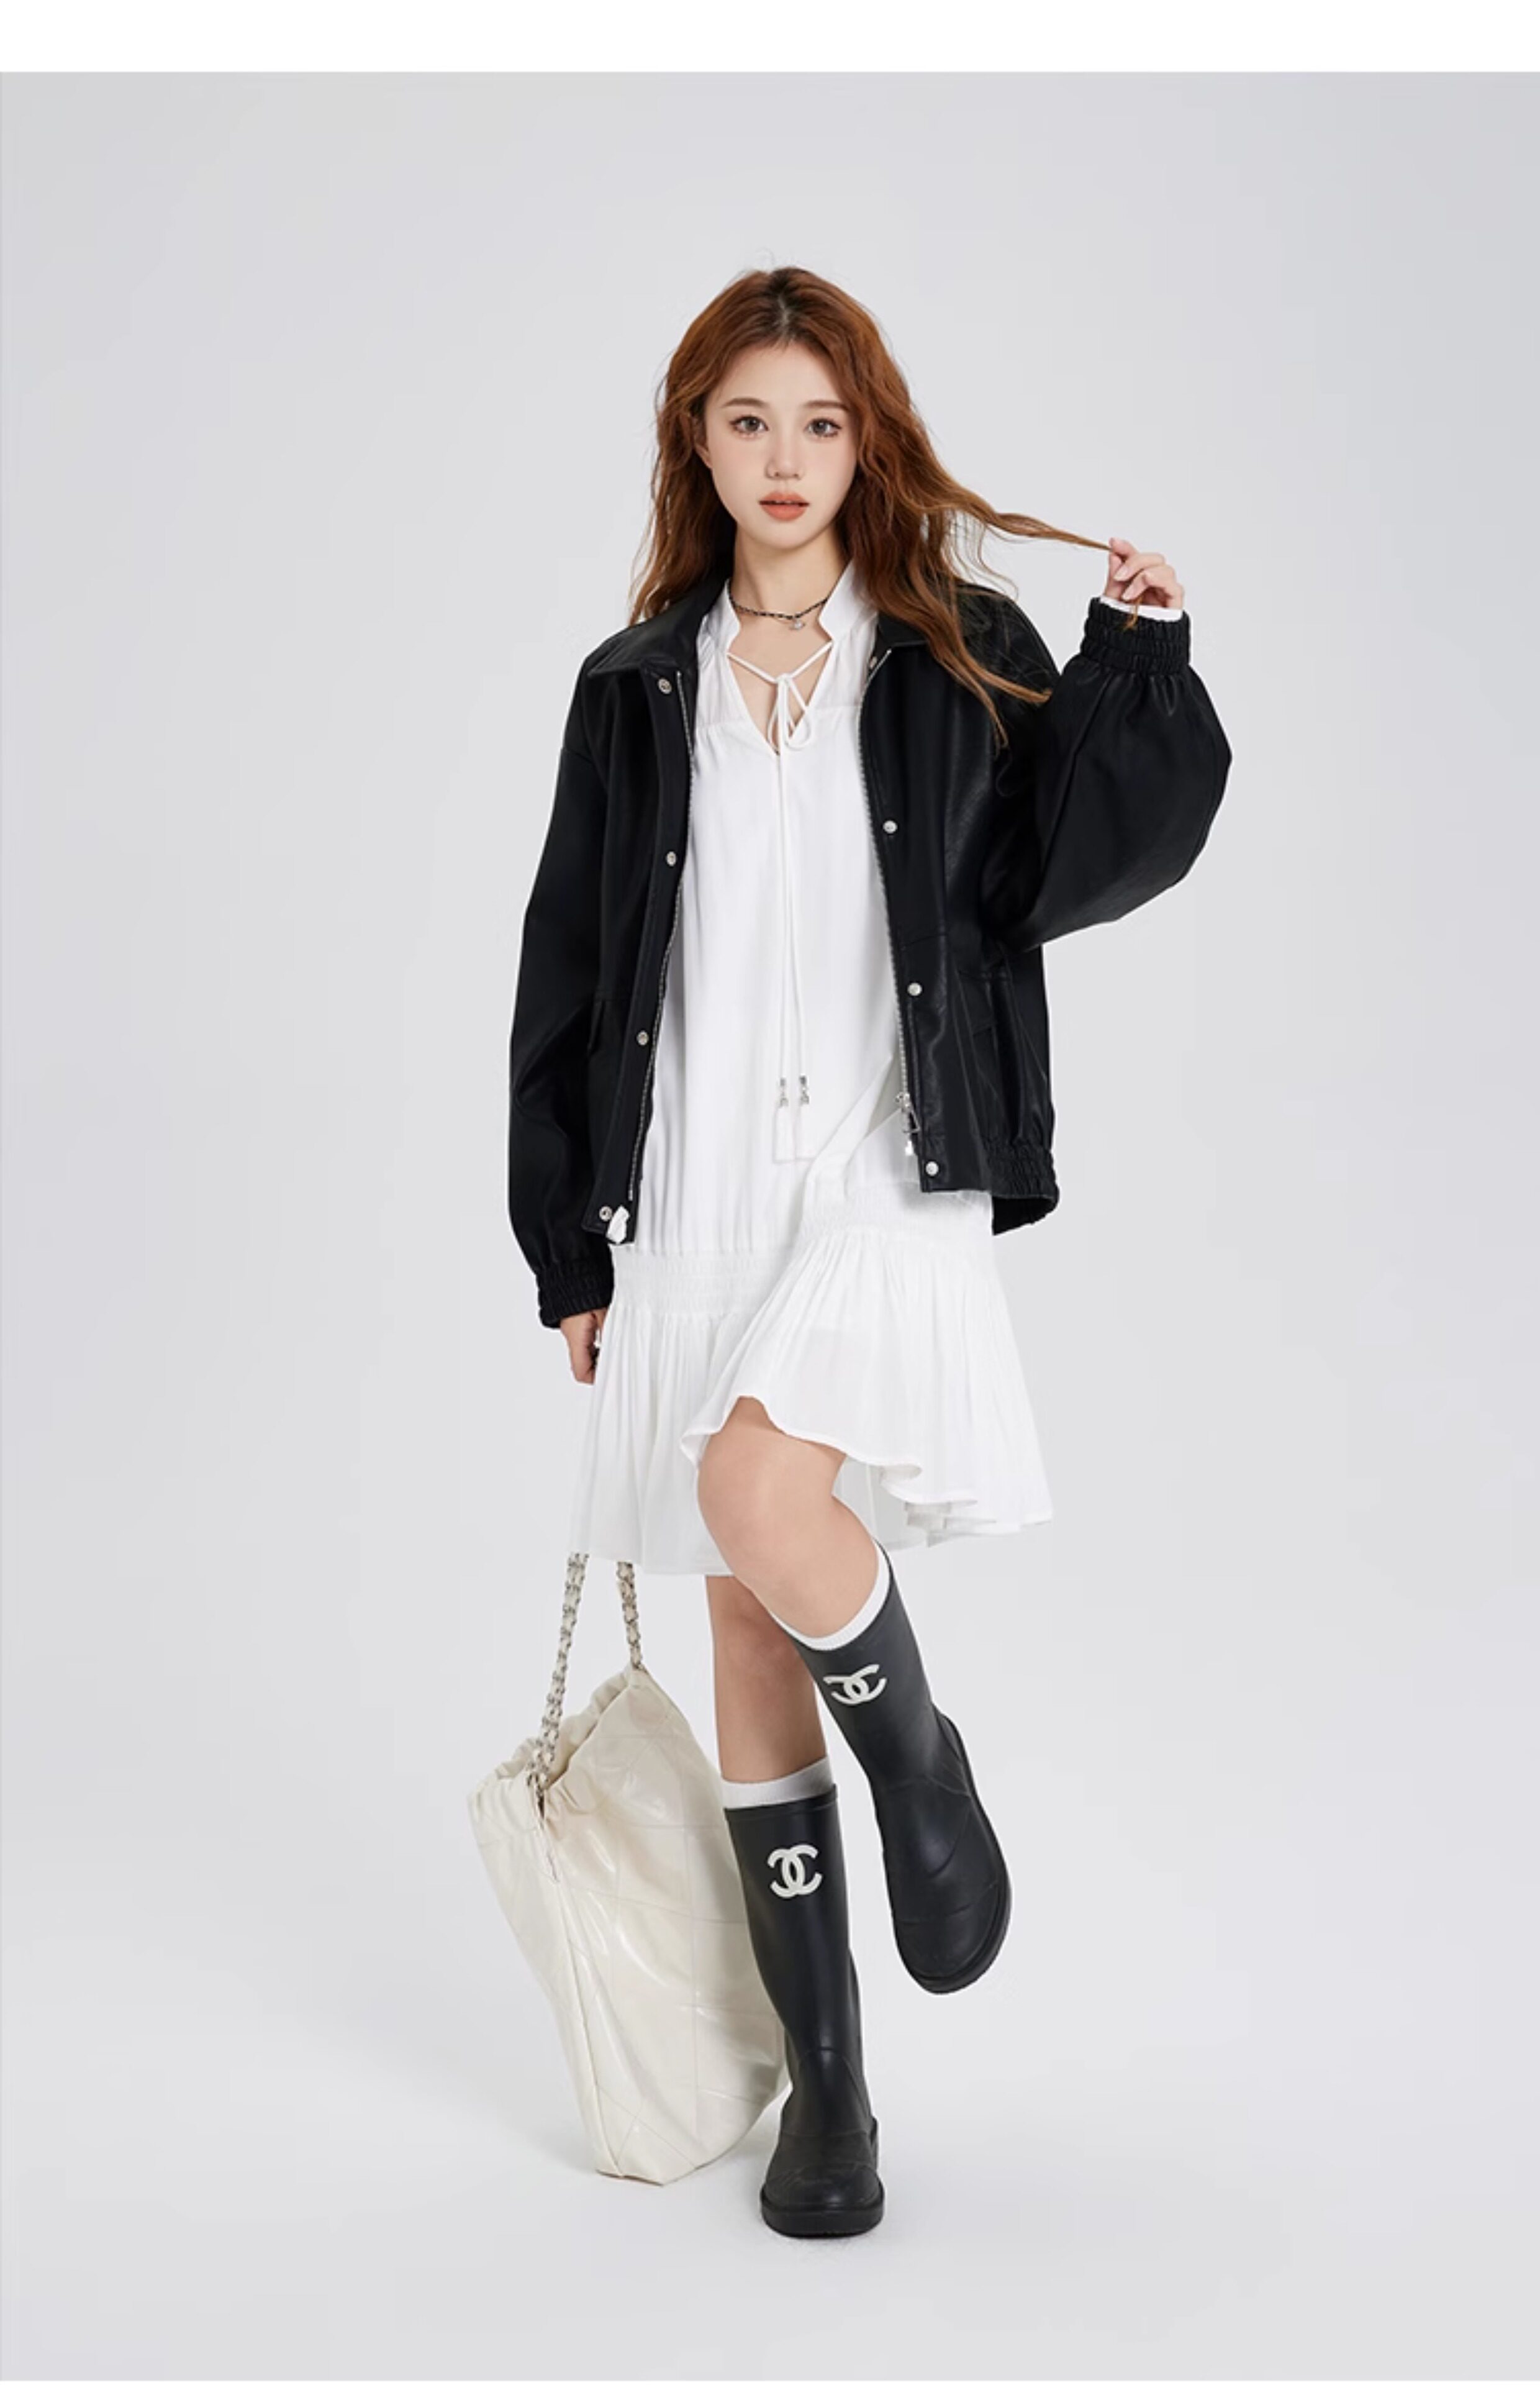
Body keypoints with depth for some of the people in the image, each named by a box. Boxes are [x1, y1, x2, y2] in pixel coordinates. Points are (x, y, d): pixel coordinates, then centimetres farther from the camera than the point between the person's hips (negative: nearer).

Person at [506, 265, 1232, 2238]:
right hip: (697, 1190, 3)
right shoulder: (636, 689, 10)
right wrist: (574, 1250, 8)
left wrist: (1138, 662, -12)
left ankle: (924, 1765, 4)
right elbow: (569, 977, 10)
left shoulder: (960, 655, 6)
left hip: (888, 1176, -3)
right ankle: (825, 2085, 20)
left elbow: (1062, 871, -2)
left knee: (758, 1485, -29)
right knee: (751, 1645, 5)